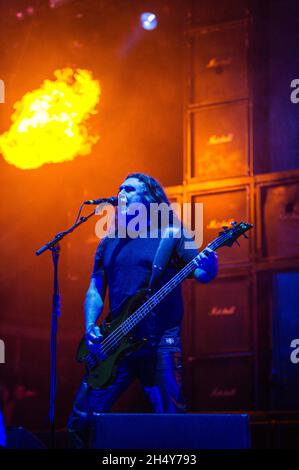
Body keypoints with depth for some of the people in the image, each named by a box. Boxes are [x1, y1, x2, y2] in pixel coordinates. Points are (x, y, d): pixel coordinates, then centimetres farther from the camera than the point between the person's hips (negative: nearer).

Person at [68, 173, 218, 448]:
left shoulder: (171, 235, 4)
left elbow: (203, 274, -2)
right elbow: (95, 290, 16)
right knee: (82, 420, -1)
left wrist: (209, 265, -26)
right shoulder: (109, 243, 17)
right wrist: (91, 327, -2)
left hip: (161, 342, -4)